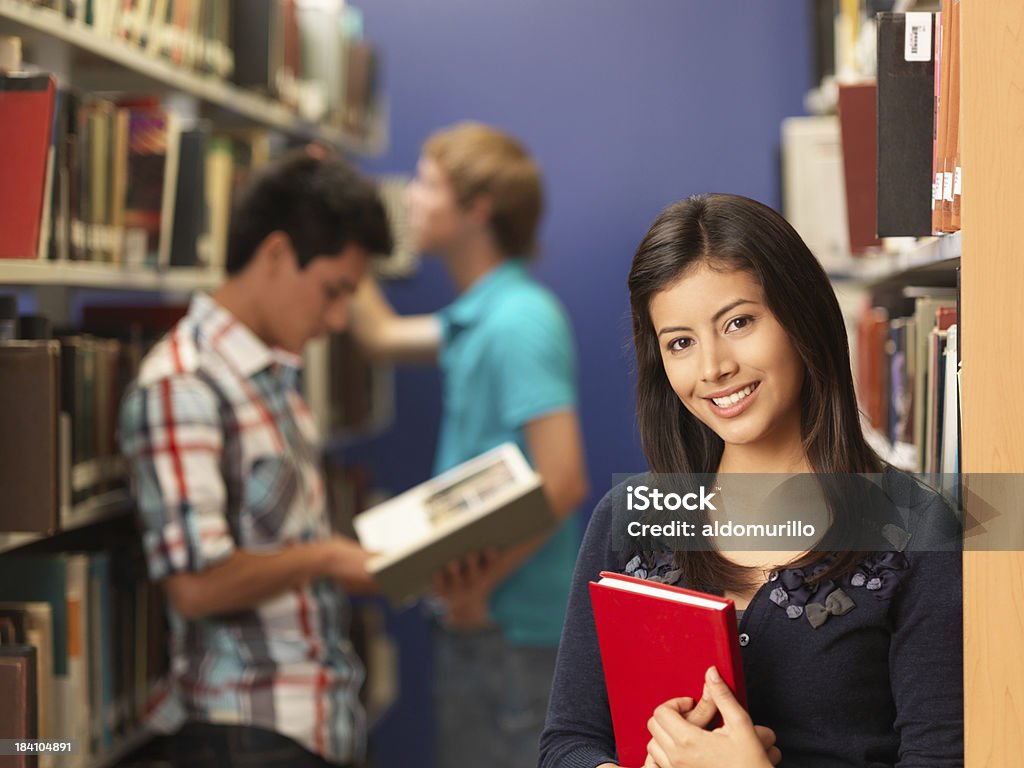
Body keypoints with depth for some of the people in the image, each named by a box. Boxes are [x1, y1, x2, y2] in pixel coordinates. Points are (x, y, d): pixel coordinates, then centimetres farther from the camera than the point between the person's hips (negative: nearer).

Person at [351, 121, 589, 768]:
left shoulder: (519, 321, -19)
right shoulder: (475, 318, 11)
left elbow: (564, 483, -25)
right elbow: (382, 333, 29)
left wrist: (481, 586, -20)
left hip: (513, 628, -10)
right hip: (476, 619, 10)